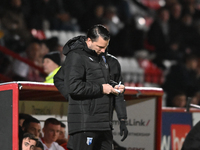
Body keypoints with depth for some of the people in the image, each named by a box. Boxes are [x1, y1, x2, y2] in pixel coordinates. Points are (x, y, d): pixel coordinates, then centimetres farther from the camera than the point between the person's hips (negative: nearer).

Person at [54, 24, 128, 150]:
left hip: (104, 122, 9)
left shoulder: (101, 56, 18)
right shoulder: (76, 56, -11)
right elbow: (74, 86, -21)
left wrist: (114, 86, 10)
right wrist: (101, 89, -14)